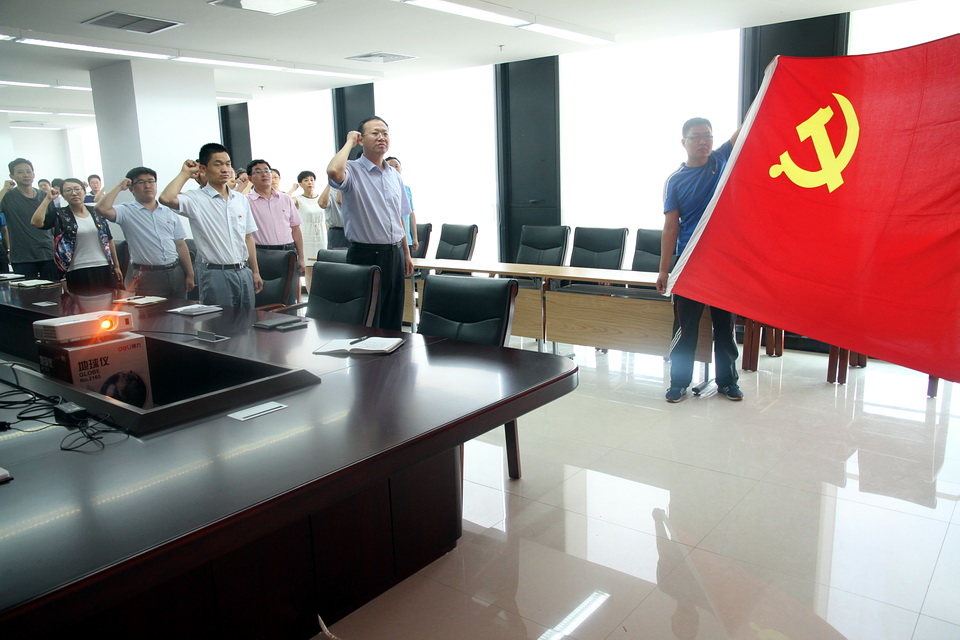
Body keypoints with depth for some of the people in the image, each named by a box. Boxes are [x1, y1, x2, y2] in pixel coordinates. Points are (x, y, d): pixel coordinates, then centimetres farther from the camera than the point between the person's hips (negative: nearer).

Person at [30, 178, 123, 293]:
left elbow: (108, 239, 15)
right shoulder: (59, 214, 3)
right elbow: (36, 222, -15)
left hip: (104, 269, 3)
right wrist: (48, 199, -10)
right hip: (78, 272, -3)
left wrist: (116, 266, 14)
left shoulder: (96, 212, 10)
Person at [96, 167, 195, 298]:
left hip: (177, 273, 4)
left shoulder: (169, 213, 13)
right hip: (148, 276, -4)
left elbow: (180, 245, 11)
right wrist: (119, 187, -3)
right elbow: (102, 208, -17)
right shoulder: (127, 211, 2)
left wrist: (190, 275, 6)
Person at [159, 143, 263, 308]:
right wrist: (185, 173, -10)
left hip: (244, 272, 5)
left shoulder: (241, 199, 10)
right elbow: (166, 199, -26)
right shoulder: (196, 199, -6)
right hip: (215, 274, -5)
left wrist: (255, 272, 12)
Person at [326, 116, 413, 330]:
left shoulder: (395, 175, 12)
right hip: (366, 255, -6)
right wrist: (349, 142, -16)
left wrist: (406, 253, 16)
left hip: (395, 254, 6)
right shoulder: (353, 170, -8)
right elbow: (333, 171, -34)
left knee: (393, 321, 13)